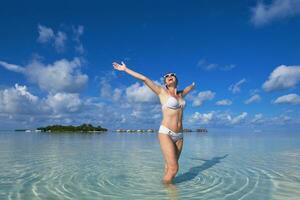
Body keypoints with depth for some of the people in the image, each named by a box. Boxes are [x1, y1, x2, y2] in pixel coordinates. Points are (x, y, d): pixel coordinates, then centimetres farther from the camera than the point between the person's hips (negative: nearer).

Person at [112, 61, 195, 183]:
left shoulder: (180, 94, 16)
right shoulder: (162, 92, 2)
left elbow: (191, 87, 38)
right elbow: (144, 79, -2)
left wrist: (193, 85, 62)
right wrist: (125, 69, 3)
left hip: (179, 135, 5)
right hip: (165, 133, -5)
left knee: (170, 166, 6)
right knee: (173, 168, -12)